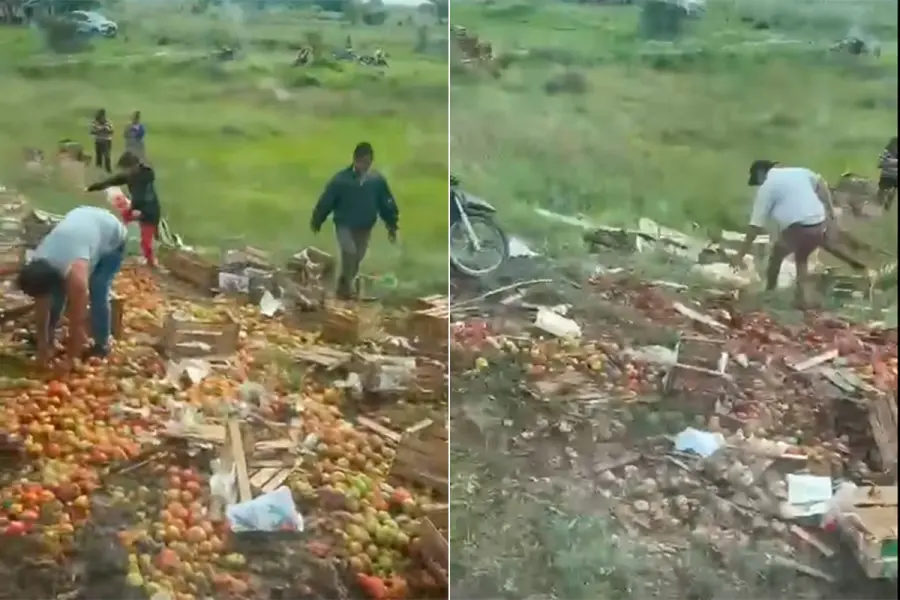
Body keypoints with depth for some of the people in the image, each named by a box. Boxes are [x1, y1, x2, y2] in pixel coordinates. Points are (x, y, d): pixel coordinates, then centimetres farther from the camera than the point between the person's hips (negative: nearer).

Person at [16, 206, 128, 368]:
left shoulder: (74, 274, -41)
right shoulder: (36, 265, -21)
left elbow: (77, 321, -33)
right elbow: (41, 311, -10)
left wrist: (70, 360, -25)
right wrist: (43, 347, -8)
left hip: (113, 236, -6)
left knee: (97, 294, -15)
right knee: (57, 292, 1)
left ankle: (101, 346, 2)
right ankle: (47, 338, 18)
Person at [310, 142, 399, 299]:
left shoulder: (378, 180, -7)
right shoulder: (341, 179, -15)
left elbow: (387, 204, 3)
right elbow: (326, 201, -6)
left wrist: (392, 226, 4)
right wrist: (316, 222, 1)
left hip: (365, 228, 4)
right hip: (344, 225, -4)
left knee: (356, 259, 14)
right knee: (349, 253, -24)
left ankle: (344, 287, 34)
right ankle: (345, 287, -8)